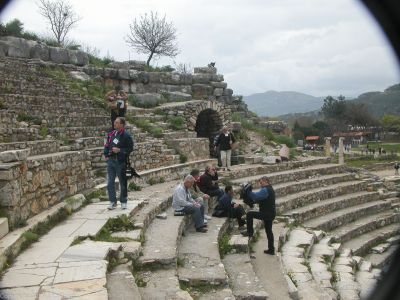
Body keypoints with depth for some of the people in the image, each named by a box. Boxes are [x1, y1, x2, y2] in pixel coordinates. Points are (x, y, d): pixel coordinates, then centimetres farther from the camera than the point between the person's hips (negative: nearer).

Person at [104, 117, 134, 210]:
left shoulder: (126, 136, -8)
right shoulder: (111, 134, 9)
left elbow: (130, 149, -10)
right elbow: (106, 145, 19)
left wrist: (120, 150, -18)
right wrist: (106, 155, 8)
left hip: (121, 162, -5)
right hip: (111, 161, 5)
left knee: (123, 182, 6)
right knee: (110, 182, 3)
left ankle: (123, 201, 19)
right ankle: (113, 201, 11)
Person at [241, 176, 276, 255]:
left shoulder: (265, 190, -17)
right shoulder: (270, 189, 17)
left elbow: (256, 196, -28)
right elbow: (260, 199, 19)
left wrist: (248, 192, -19)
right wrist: (254, 201, 4)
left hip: (266, 214, -10)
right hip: (271, 214, 10)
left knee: (249, 214, -7)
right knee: (269, 231, 16)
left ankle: (249, 232, 2)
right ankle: (271, 250, 22)